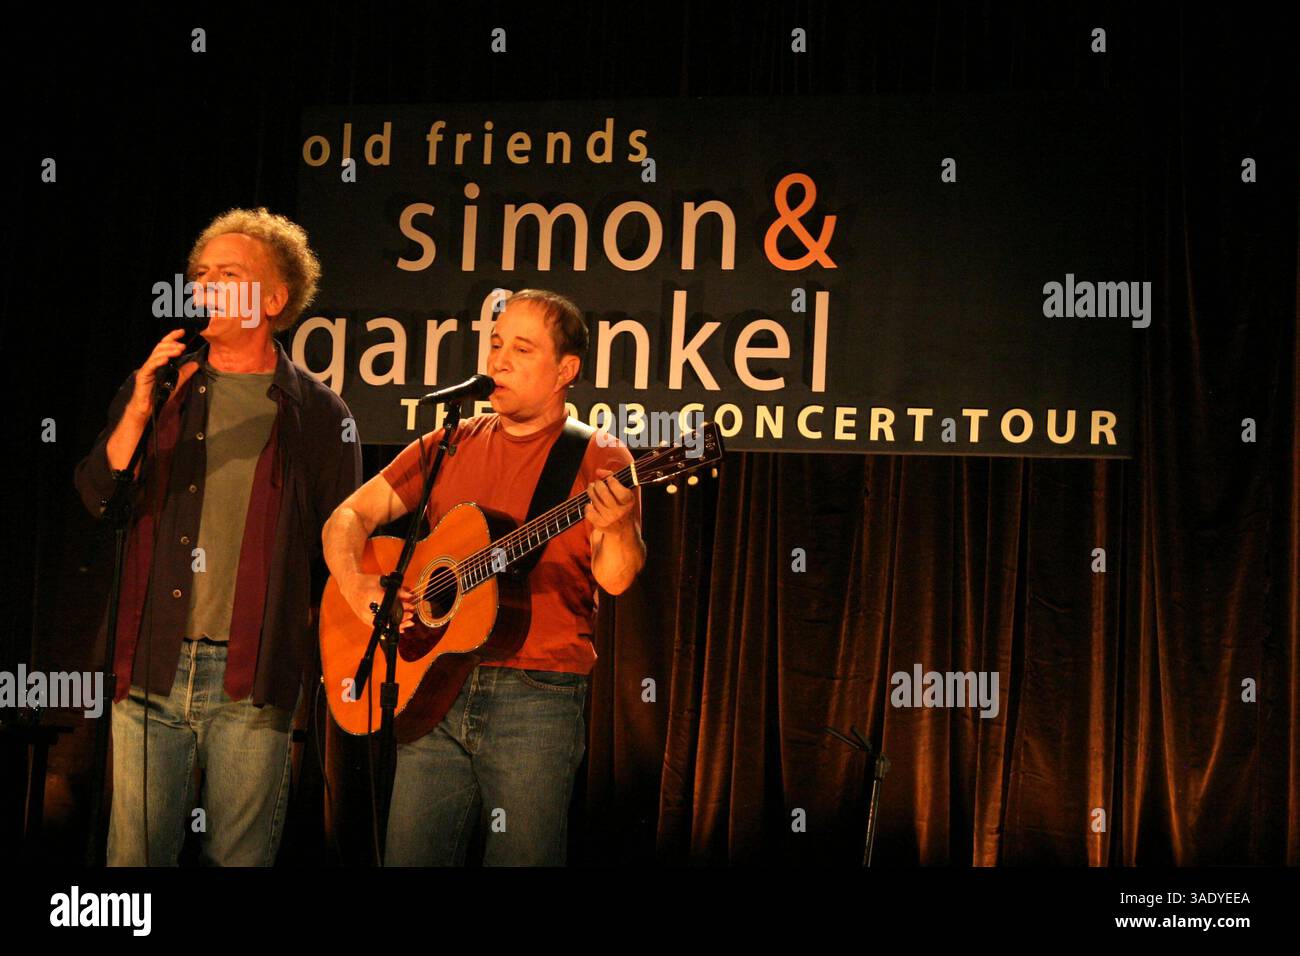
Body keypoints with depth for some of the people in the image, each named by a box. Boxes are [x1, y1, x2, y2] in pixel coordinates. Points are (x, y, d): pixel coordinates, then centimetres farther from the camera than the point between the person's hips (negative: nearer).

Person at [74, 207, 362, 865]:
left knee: (241, 857, 6)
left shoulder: (319, 415, 3)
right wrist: (136, 416, -10)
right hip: (151, 667, 2)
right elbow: (89, 507, 4)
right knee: (134, 855, 7)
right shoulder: (156, 387, 10)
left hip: (253, 685, -2)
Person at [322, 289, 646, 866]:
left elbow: (616, 578, -15)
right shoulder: (451, 444, 12)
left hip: (537, 694, -4)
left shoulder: (597, 457, -2)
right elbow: (350, 515, 11)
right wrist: (357, 589, -7)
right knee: (410, 855, 8)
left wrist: (617, 526, -37)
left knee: (522, 855, 0)